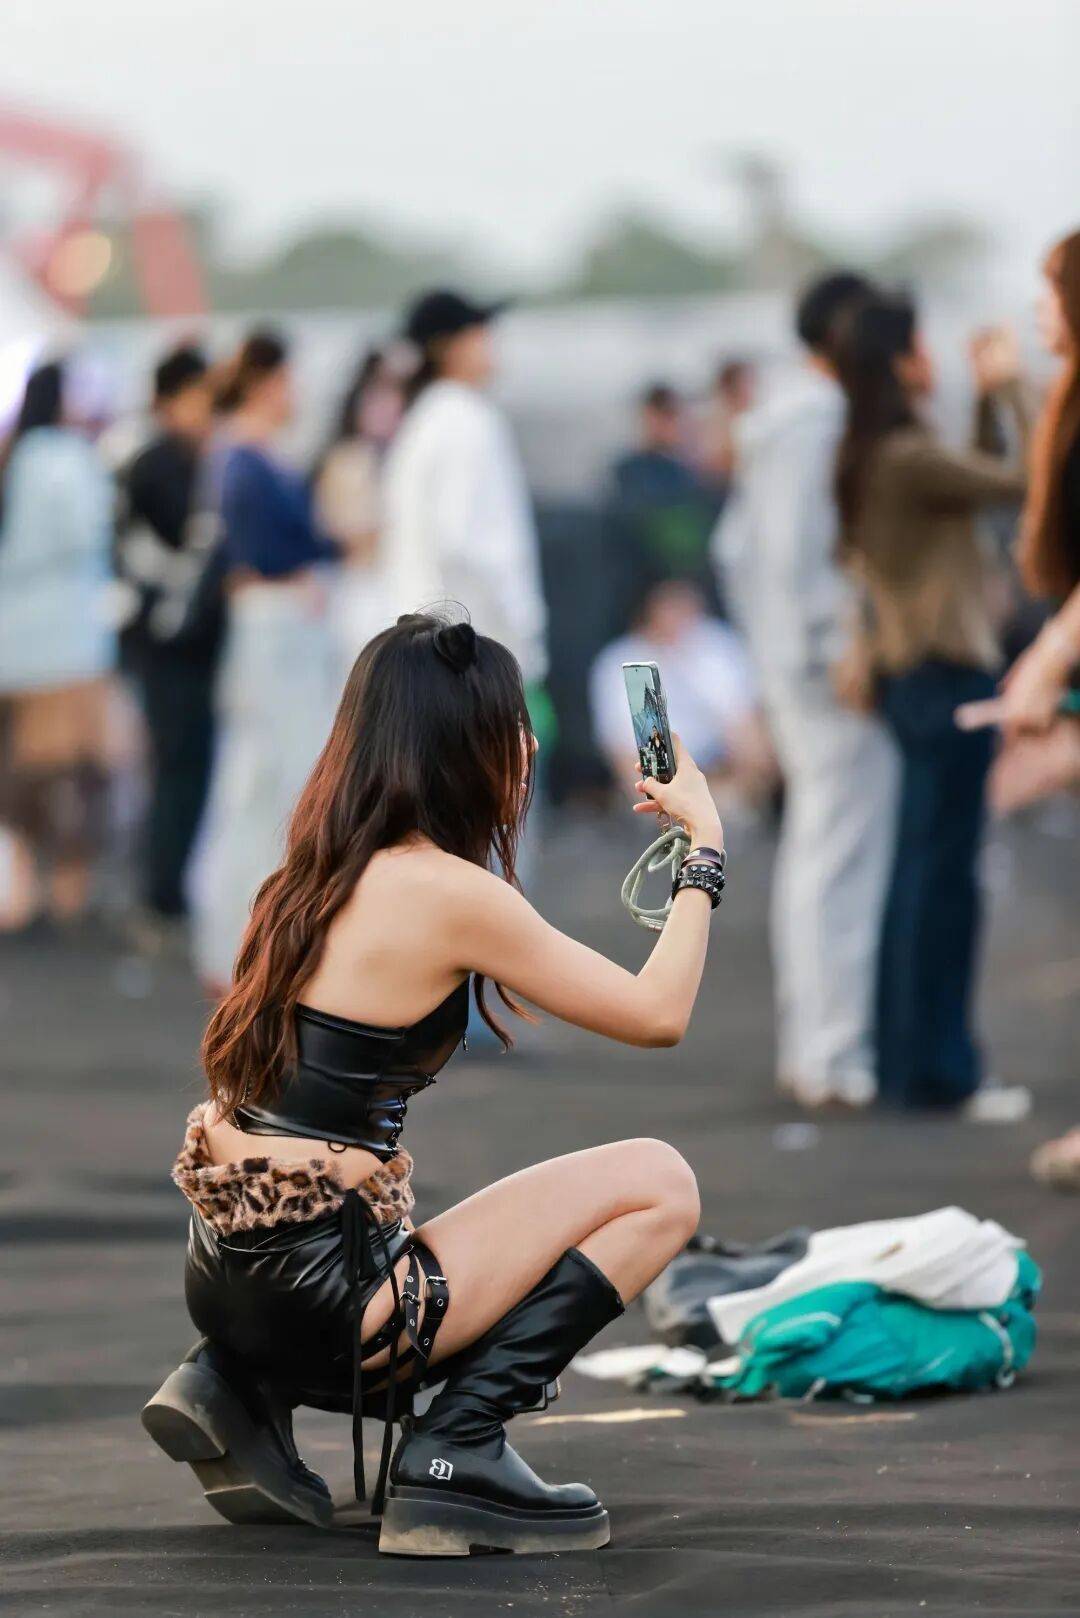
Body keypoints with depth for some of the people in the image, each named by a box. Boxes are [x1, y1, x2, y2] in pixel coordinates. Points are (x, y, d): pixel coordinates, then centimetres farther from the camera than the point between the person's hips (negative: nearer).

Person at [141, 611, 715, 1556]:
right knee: (657, 1184, 0)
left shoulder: (327, 874, 11)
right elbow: (658, 1015, -7)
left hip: (229, 1278, 8)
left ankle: (244, 1392, 13)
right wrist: (705, 846, 7)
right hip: (317, 1293, -8)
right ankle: (457, 1454, -5)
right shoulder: (449, 892, -14)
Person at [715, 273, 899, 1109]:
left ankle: (806, 1047, 21)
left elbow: (739, 545, 21)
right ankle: (835, 1057, -8)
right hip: (840, 667, -11)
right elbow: (797, 549, -22)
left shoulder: (780, 421, 16)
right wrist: (836, 651, -19)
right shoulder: (823, 420, -15)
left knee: (813, 852, 15)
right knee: (844, 859, -9)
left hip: (796, 670, 11)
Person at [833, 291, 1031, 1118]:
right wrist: (1011, 390, -5)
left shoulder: (870, 457, 10)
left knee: (920, 872, 14)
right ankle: (937, 1070, -2)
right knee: (944, 877, -5)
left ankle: (905, 1056, 19)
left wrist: (988, 399, 15)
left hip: (912, 673, 10)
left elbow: (976, 480, 20)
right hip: (948, 675, -10)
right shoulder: (910, 457, -18)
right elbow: (1024, 482, -15)